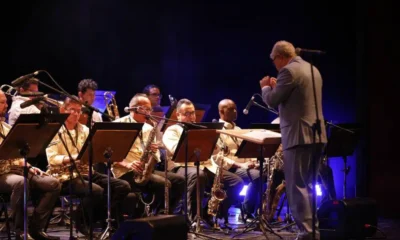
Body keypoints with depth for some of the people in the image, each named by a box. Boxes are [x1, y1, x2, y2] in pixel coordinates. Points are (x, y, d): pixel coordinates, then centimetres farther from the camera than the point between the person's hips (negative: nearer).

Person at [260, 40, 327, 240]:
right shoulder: (312, 69, 18)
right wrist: (277, 87, 23)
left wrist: (266, 87, 8)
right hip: (316, 134, 9)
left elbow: (272, 101, -10)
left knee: (296, 187, -6)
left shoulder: (289, 71, -12)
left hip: (299, 135, -9)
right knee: (307, 186, 16)